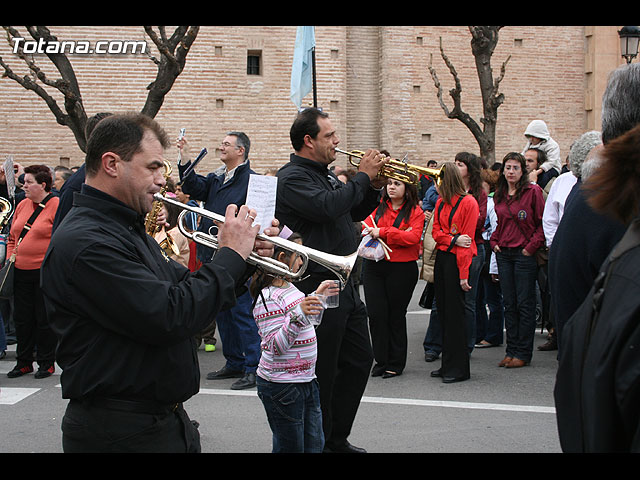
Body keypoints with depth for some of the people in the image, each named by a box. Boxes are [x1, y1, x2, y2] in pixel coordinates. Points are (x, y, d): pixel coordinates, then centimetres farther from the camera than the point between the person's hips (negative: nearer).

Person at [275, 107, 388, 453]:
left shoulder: (325, 174, 16)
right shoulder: (292, 177, -14)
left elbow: (355, 213, 23)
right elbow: (328, 206, -29)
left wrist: (374, 186, 6)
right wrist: (363, 176, -18)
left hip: (343, 284, 10)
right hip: (317, 286, -10)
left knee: (359, 359, 16)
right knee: (321, 373, -1)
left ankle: (337, 439, 28)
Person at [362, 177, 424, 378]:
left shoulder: (415, 211, 0)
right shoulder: (378, 207, 10)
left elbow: (414, 237, -14)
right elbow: (367, 228, -1)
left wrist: (383, 232, -20)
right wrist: (399, 235, -14)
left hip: (402, 269, -3)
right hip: (374, 266, 3)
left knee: (396, 315, 5)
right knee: (376, 314, -1)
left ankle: (396, 363, 15)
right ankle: (381, 361, 11)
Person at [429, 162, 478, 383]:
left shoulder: (468, 203, -9)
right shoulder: (440, 203, 14)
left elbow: (467, 239, -13)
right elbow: (436, 232, 11)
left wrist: (464, 274, -17)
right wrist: (453, 239, -11)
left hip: (458, 259, -7)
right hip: (442, 257, 7)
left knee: (455, 311, -5)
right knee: (443, 311, 9)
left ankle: (458, 368, 3)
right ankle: (447, 365, 17)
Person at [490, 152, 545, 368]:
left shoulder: (533, 191, -7)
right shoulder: (499, 195, 11)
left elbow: (543, 223, -8)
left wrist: (531, 246, -14)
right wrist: (494, 242, 9)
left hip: (525, 254, -6)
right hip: (504, 253, 6)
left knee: (525, 304, -1)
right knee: (509, 304, 10)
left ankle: (523, 353, 5)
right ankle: (511, 350, 16)